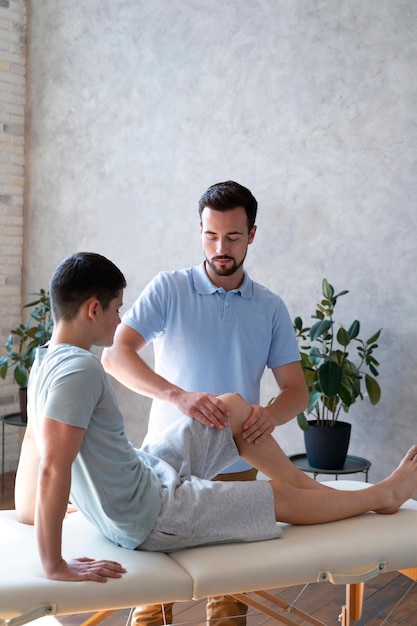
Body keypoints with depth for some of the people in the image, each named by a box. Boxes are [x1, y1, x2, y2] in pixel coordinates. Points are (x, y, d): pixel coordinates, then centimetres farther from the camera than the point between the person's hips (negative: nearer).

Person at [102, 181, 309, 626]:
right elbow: (116, 355, -16)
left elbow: (296, 389, 2)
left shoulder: (271, 309, 5)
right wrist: (178, 396, -31)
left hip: (236, 470, 3)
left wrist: (272, 414, -22)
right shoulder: (169, 289, -4)